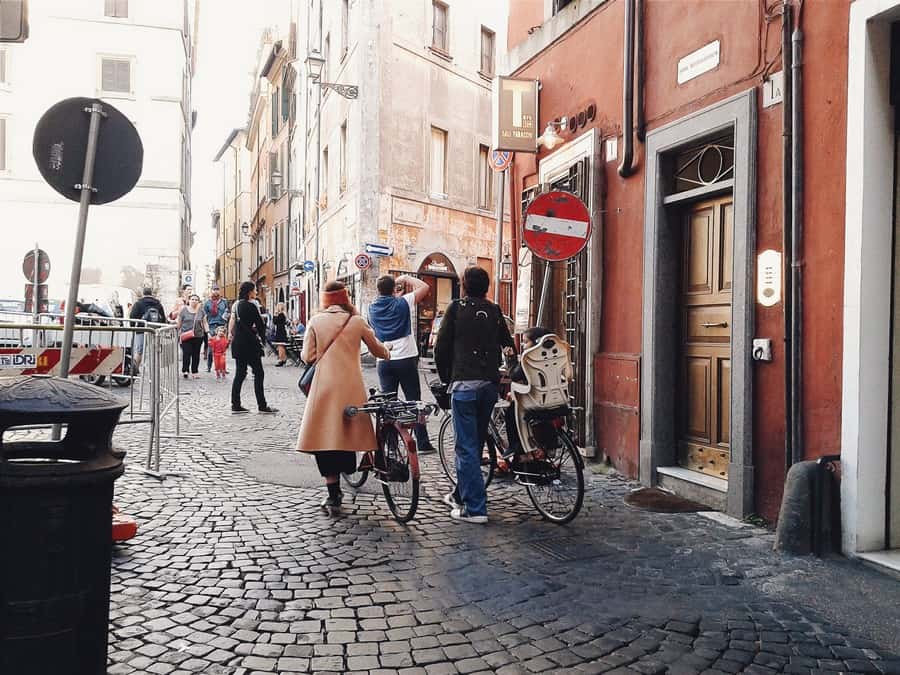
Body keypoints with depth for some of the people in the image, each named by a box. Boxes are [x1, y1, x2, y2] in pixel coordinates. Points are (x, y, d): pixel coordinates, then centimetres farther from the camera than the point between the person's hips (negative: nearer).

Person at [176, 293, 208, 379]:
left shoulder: (201, 311, 10)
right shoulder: (184, 310, 2)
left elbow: (204, 323, 12)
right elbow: (179, 323, 5)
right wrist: (178, 333, 2)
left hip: (198, 336, 2)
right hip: (186, 336, -2)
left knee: (196, 354, 5)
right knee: (187, 353, -10)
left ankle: (194, 372, 13)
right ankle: (184, 371, 1)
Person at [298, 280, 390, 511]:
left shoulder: (316, 321, 0)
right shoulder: (357, 321, 2)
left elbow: (308, 357, -1)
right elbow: (378, 350, 14)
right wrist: (387, 353, 36)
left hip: (325, 386, -1)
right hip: (351, 387, 1)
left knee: (324, 436, 3)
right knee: (347, 432, 13)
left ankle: (333, 494, 1)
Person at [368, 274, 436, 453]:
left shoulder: (373, 308, 4)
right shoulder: (402, 303, -7)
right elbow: (425, 287, 2)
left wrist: (396, 295, 27)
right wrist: (406, 278, 11)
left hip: (384, 361, 3)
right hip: (406, 359, -3)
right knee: (414, 401, 3)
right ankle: (423, 443, 6)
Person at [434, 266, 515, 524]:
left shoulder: (456, 308, 0)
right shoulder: (495, 311, 11)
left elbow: (441, 347, 1)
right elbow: (509, 346, 12)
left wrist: (445, 377, 13)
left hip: (464, 383, -5)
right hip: (490, 384, 5)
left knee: (466, 447, -2)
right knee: (476, 443, 16)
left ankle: (475, 508, -4)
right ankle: (460, 495, 30)